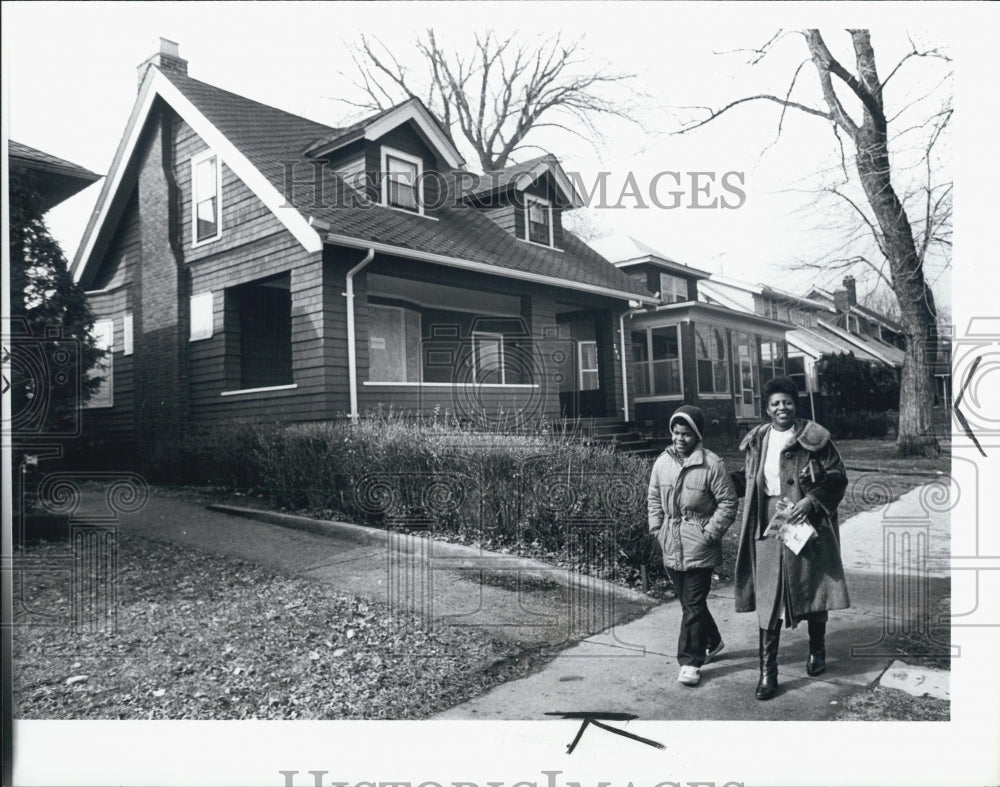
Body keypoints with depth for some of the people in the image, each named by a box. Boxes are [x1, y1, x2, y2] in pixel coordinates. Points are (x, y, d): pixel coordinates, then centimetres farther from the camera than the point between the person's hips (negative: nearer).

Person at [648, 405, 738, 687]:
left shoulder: (711, 464, -11)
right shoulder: (662, 463, 5)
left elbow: (728, 502, -8)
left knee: (693, 605, -2)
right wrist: (658, 530, 6)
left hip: (699, 547, -6)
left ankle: (690, 661, 8)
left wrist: (710, 533, -12)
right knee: (689, 601, 18)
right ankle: (712, 642, 39)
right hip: (671, 547, 6)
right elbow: (654, 500, 14)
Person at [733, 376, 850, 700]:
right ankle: (767, 671, 5)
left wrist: (811, 501, -15)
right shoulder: (757, 441, 8)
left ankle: (817, 651, 40)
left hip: (807, 527, -2)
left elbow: (837, 477, -4)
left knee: (813, 588, 14)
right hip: (768, 529, 2)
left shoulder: (814, 438, -4)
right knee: (767, 599, -1)